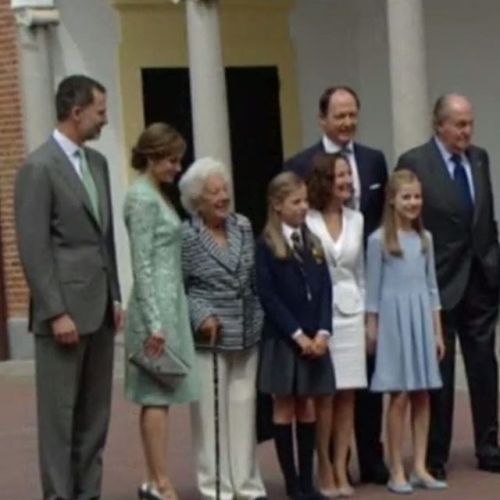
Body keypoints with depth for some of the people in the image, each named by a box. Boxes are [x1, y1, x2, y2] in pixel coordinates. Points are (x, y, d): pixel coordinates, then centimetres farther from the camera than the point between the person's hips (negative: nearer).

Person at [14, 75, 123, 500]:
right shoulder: (39, 167, -11)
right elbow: (33, 249, -14)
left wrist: (115, 296, 14)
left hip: (99, 308, 8)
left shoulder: (98, 162, 13)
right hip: (65, 309, -8)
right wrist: (56, 313, -17)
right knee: (59, 413, -1)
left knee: (95, 413, 10)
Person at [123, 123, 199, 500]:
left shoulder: (157, 194, 15)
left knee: (158, 396, 9)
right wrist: (154, 322, -20)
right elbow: (143, 264, -17)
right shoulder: (142, 197, -12)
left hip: (170, 303, 9)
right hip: (156, 306, -9)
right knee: (158, 396, -7)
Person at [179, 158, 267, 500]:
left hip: (247, 336, 5)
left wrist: (259, 318, 7)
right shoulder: (186, 237, -8)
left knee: (244, 409, 10)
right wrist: (201, 316, -17)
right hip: (209, 338, -5)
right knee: (212, 414, 0)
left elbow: (256, 280, 13)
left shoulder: (243, 227, 8)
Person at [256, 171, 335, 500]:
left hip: (314, 339, 5)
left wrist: (323, 332, -7)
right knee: (285, 408, 1)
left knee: (308, 408, 7)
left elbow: (325, 290, 7)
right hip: (283, 338, -5)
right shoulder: (266, 246, -4)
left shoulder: (313, 243, 12)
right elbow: (268, 296, -10)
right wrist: (297, 334, -14)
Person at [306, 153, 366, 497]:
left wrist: (367, 315, 13)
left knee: (348, 394, 4)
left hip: (350, 312, 5)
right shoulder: (304, 222, -8)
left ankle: (341, 469, 10)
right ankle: (325, 470, 5)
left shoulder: (356, 219, 10)